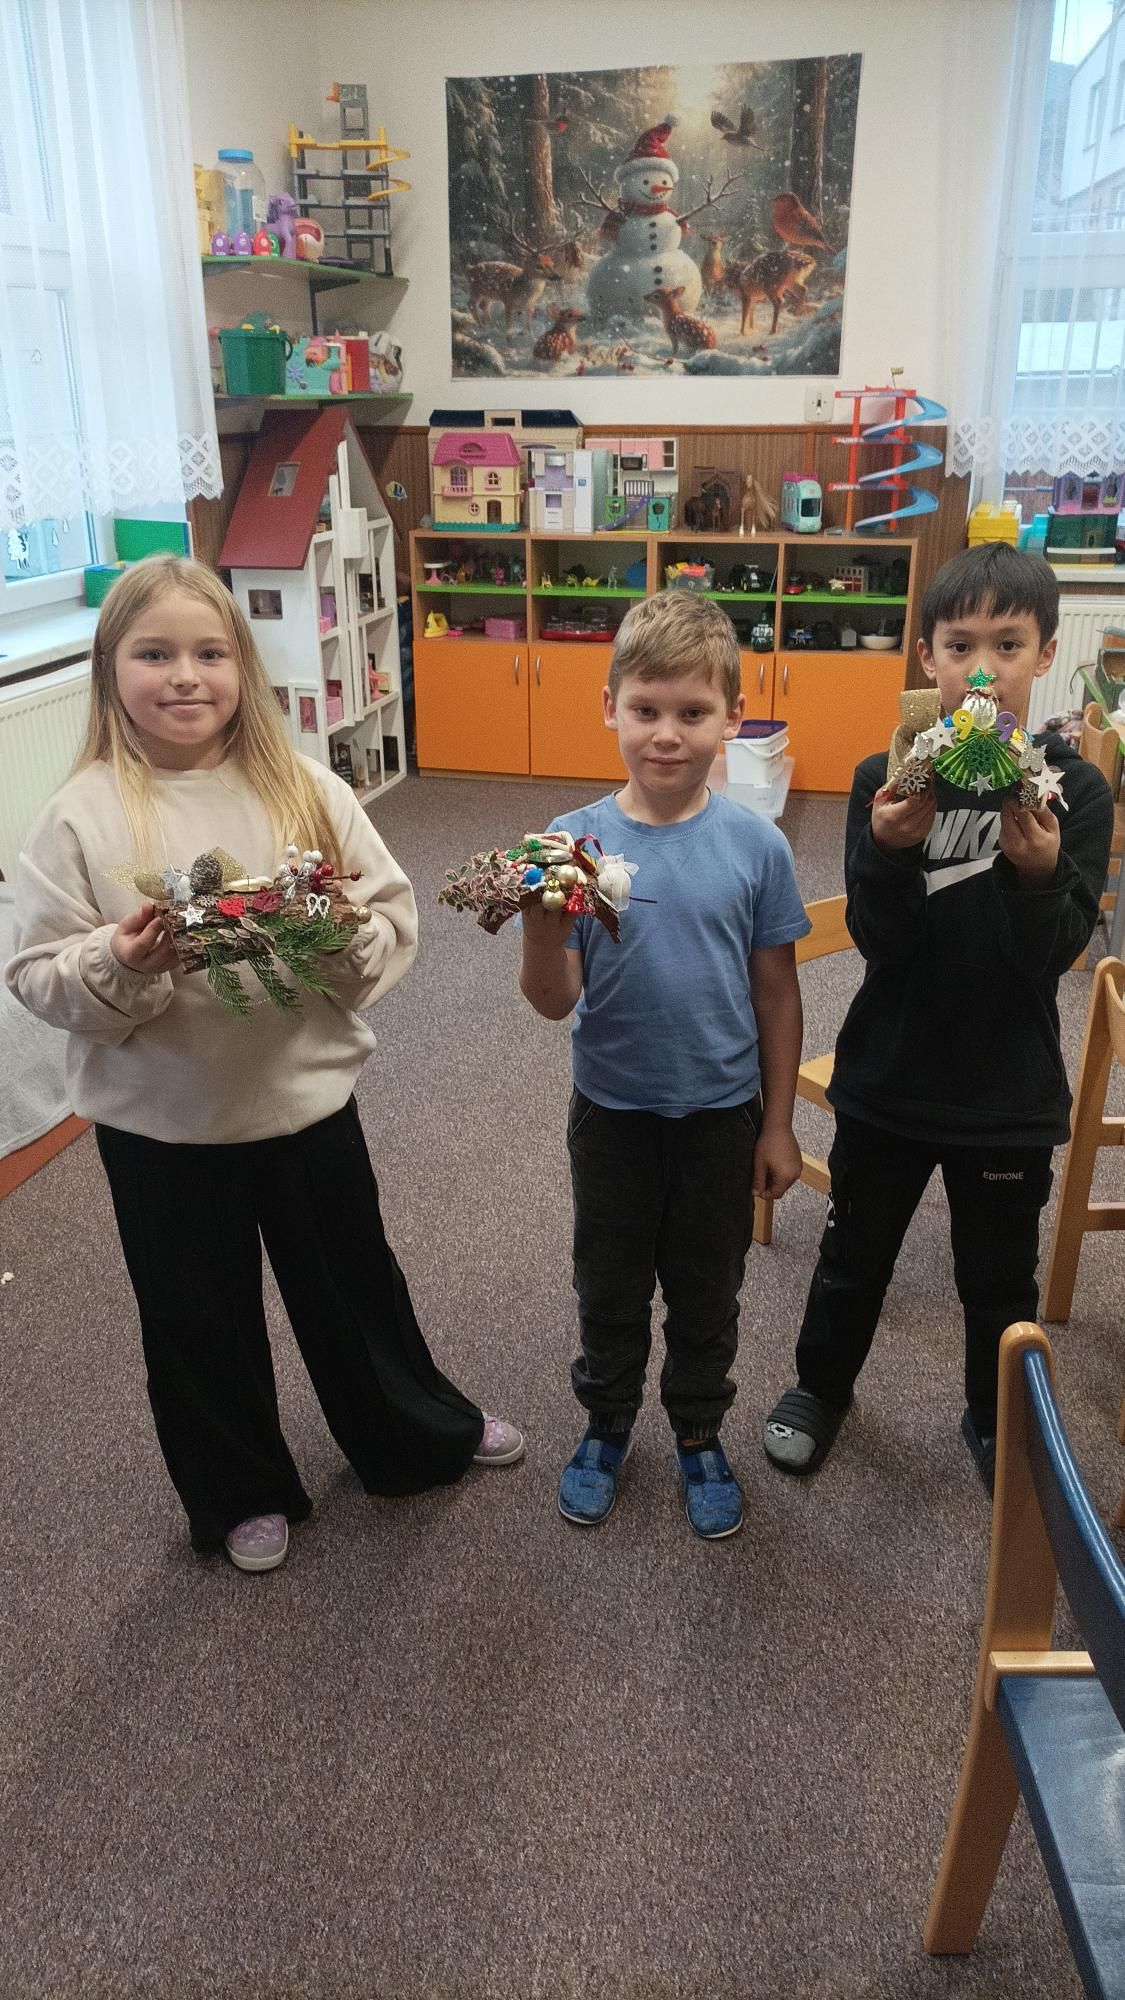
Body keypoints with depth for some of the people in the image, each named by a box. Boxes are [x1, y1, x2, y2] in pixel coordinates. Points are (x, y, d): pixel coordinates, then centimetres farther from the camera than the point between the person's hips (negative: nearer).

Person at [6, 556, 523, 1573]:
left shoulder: (305, 789, -6)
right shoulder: (82, 815, -9)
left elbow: (397, 916, -3)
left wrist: (346, 936, -24)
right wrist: (119, 965, -27)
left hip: (306, 1093, 1)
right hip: (159, 1120, -1)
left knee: (353, 1281, 21)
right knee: (199, 1318, 16)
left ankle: (422, 1435, 48)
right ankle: (242, 1492, 42)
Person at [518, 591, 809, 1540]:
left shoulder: (755, 845, -12)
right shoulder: (577, 841, -13)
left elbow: (777, 995, -3)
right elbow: (554, 1001, -13)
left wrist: (778, 1125, 1)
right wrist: (543, 926, -34)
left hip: (721, 1113, 0)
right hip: (613, 1110, 0)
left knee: (706, 1293, 18)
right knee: (610, 1287, 20)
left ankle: (699, 1433, 43)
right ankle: (607, 1424, 44)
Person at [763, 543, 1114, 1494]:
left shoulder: (1075, 792, -9)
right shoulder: (887, 781, -8)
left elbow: (1055, 955, -14)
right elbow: (879, 939, -14)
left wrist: (1039, 871, -33)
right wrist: (891, 851, -32)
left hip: (1010, 1092, 0)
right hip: (887, 1076, 1)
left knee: (1000, 1278, 18)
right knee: (854, 1255, 19)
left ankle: (998, 1420, 43)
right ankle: (822, 1387, 44)